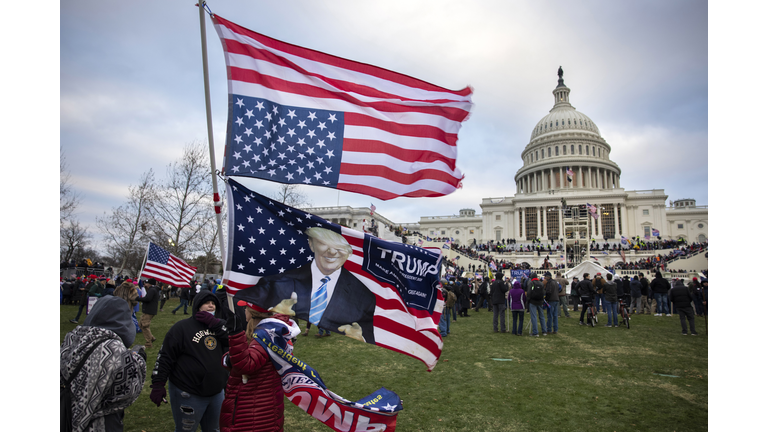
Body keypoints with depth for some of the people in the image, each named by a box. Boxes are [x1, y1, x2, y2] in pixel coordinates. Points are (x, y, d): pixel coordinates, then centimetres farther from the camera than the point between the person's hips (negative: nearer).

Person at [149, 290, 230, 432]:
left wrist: (215, 323, -21)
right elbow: (165, 358, -9)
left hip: (217, 392, 5)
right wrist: (158, 385, -13)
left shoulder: (217, 325, 4)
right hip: (188, 395, -5)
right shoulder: (182, 328, -10)